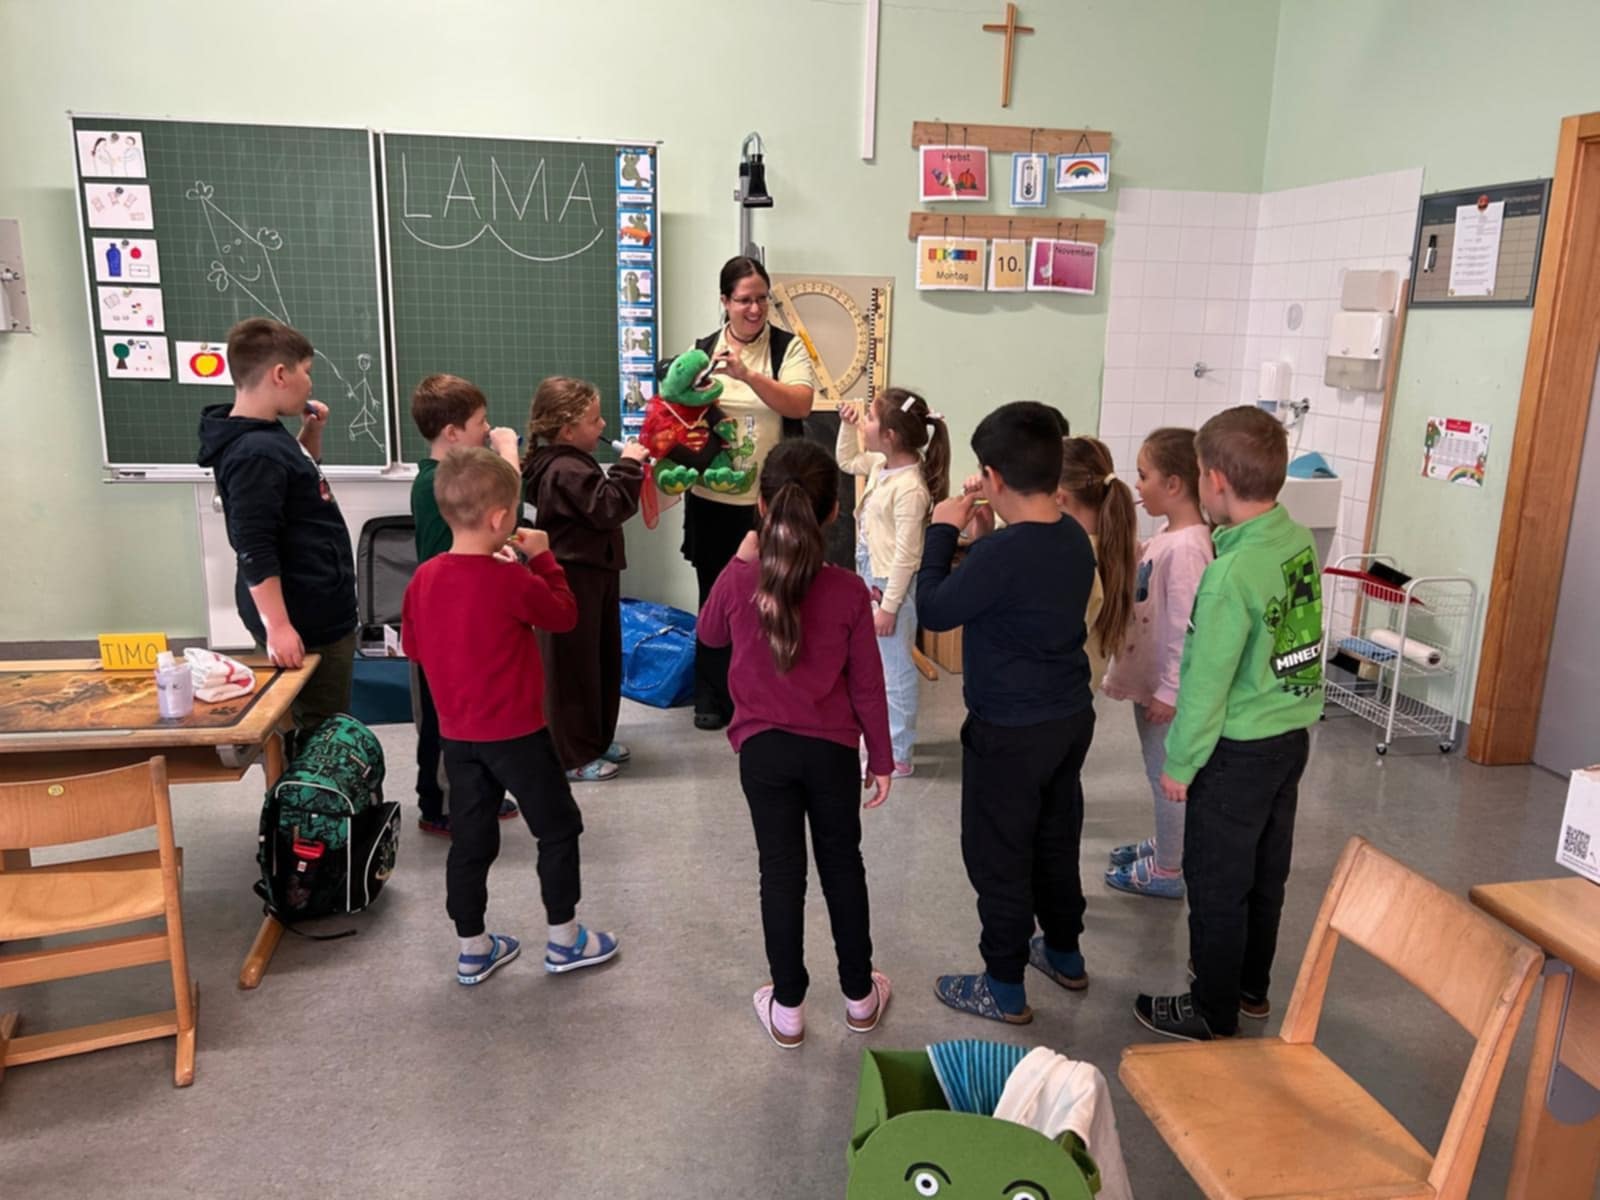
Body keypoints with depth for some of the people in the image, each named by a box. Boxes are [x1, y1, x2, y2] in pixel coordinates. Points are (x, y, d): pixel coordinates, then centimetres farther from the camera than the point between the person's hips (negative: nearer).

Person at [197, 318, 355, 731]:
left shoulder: (267, 436, 8)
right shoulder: (255, 453, -21)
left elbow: (300, 477, 29)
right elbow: (254, 549, -24)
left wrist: (311, 432, 11)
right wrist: (276, 626, -24)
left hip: (318, 613, 10)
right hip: (304, 624, -10)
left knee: (320, 729, 18)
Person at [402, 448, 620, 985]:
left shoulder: (425, 578, -3)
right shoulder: (513, 581, -21)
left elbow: (412, 646, 10)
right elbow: (565, 614, -6)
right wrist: (542, 558, 0)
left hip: (456, 734, 6)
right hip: (517, 733, -6)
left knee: (469, 840, 15)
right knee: (557, 829, 12)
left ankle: (473, 951, 26)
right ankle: (564, 941, 22)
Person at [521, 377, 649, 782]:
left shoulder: (571, 464, 13)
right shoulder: (566, 472, -22)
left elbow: (601, 507, 19)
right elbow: (608, 508, -27)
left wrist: (627, 471, 8)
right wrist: (628, 467, -21)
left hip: (590, 574, 11)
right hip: (572, 580, -11)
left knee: (602, 660, 20)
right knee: (572, 666, -1)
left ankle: (596, 739, 33)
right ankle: (572, 757, 10)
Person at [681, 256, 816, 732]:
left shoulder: (788, 347, -2)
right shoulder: (701, 350, 5)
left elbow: (799, 405, -16)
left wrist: (747, 374, -26)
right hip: (713, 500, 2)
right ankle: (711, 695, 25)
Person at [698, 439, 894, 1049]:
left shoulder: (738, 580, -13)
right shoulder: (849, 590, -14)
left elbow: (710, 633, 10)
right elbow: (867, 684, -7)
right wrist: (881, 758, 5)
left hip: (763, 748, 0)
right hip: (832, 750, 0)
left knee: (781, 872, 12)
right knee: (842, 866, 17)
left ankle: (787, 1007, 23)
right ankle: (859, 996, 31)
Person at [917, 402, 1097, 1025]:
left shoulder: (1001, 554, -27)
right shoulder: (1074, 538, -1)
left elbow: (934, 610, -15)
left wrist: (943, 531, -7)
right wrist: (990, 534, 5)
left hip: (1009, 731, -8)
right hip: (1071, 717, 8)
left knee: (998, 856, 7)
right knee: (1057, 838, 24)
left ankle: (1004, 988, 21)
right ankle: (1064, 952, 42)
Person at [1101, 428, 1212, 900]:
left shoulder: (1186, 547, -25)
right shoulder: (1166, 537, 5)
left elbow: (1185, 627, -24)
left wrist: (1169, 691, -20)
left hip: (1165, 688, -9)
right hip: (1148, 677, 9)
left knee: (1166, 776, 6)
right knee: (1160, 774, 24)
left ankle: (1167, 871, 21)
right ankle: (1164, 844, 41)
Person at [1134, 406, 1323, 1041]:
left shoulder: (1231, 572, -26)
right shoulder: (1299, 540, -2)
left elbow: (1207, 682, -20)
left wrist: (1180, 762, -9)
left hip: (1239, 751, -8)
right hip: (1292, 734, 8)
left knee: (1217, 886, 8)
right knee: (1266, 873, 22)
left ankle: (1213, 1015, 24)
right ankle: (1252, 987, 40)